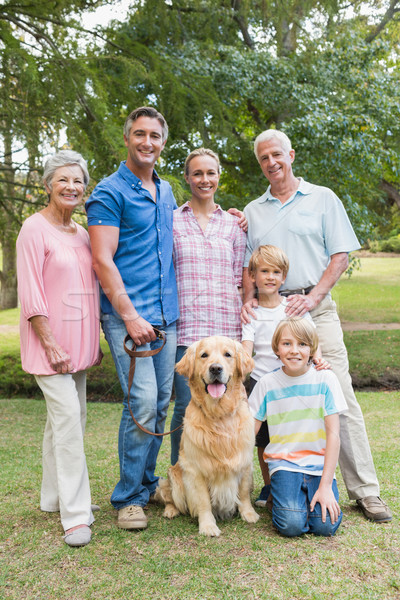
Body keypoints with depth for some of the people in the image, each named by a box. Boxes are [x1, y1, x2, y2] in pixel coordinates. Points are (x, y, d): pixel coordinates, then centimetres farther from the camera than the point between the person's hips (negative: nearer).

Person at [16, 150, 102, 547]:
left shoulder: (81, 233, 14)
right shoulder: (35, 228, -8)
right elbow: (30, 293, -13)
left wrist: (95, 340, 15)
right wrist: (50, 344, -16)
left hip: (78, 339, 7)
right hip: (50, 339, -7)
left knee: (66, 416, 13)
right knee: (68, 415, -11)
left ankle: (55, 497, 26)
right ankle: (75, 514, -3)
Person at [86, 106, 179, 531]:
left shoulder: (166, 192, 18)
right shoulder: (110, 192, -4)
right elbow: (102, 260, -11)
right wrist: (130, 315, -17)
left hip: (166, 315, 7)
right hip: (128, 315, -7)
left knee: (160, 404, 10)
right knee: (142, 403, -10)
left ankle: (147, 484, 26)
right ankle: (128, 497, 8)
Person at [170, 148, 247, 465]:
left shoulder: (233, 224, 13)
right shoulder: (172, 221, 7)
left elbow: (240, 279, 13)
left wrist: (247, 322, 5)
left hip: (227, 328, 2)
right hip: (186, 328, -2)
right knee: (186, 406, -2)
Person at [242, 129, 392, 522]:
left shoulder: (322, 199, 9)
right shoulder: (252, 211, 18)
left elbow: (340, 255, 3)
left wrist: (313, 297, -10)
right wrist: (248, 298, -2)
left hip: (315, 308, -3)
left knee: (339, 396, -8)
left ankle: (365, 491, 0)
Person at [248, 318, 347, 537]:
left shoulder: (325, 379, -6)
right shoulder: (267, 383, -3)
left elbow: (333, 435, -7)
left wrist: (326, 486, -13)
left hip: (319, 463, 1)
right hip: (283, 463, 0)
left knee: (325, 525, -21)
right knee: (291, 524, -23)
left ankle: (310, 494, 11)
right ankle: (280, 495, 10)